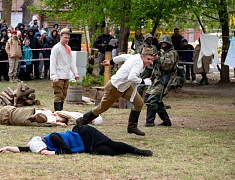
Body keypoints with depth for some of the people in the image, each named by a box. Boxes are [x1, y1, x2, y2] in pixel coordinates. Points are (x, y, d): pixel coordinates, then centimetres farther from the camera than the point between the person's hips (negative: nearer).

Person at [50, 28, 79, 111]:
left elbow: (71, 61, 21)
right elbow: (52, 63, -12)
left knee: (63, 95, 10)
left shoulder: (68, 48, 17)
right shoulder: (56, 48, -7)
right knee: (58, 95, -12)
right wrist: (54, 76, -20)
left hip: (66, 76, 8)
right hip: (58, 77, -8)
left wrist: (75, 73, 10)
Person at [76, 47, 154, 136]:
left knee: (139, 103, -1)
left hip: (125, 86, 9)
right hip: (115, 87, -9)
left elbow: (123, 56, 14)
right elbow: (131, 77, -42)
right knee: (102, 108, 6)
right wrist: (144, 81, -30)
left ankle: (132, 127, 9)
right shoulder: (139, 63, -29)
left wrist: (111, 62, 28)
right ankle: (82, 121, 27)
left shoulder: (137, 56, -1)